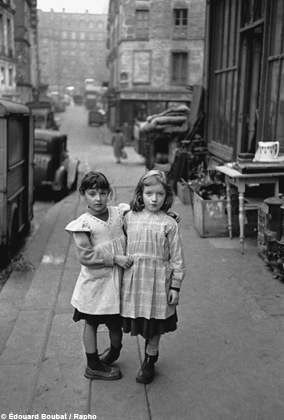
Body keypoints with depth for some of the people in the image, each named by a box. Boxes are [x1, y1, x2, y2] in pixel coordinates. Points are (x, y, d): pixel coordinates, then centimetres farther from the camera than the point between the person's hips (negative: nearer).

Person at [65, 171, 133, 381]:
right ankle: (93, 366, 28)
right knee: (91, 323, 12)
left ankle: (114, 353, 43)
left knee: (116, 322, 16)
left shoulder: (119, 213, -1)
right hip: (94, 283, -4)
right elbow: (85, 256, -18)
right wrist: (114, 258, -19)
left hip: (116, 280, 4)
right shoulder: (83, 224, -14)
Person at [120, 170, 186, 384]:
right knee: (140, 323, 11)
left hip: (158, 280, -2)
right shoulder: (130, 218, 1)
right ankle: (152, 352, 37)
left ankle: (149, 361, 30)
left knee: (154, 325, 9)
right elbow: (123, 246, 11)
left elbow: (177, 257, -3)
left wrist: (175, 286, -3)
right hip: (133, 278, 2)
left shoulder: (169, 224, -7)